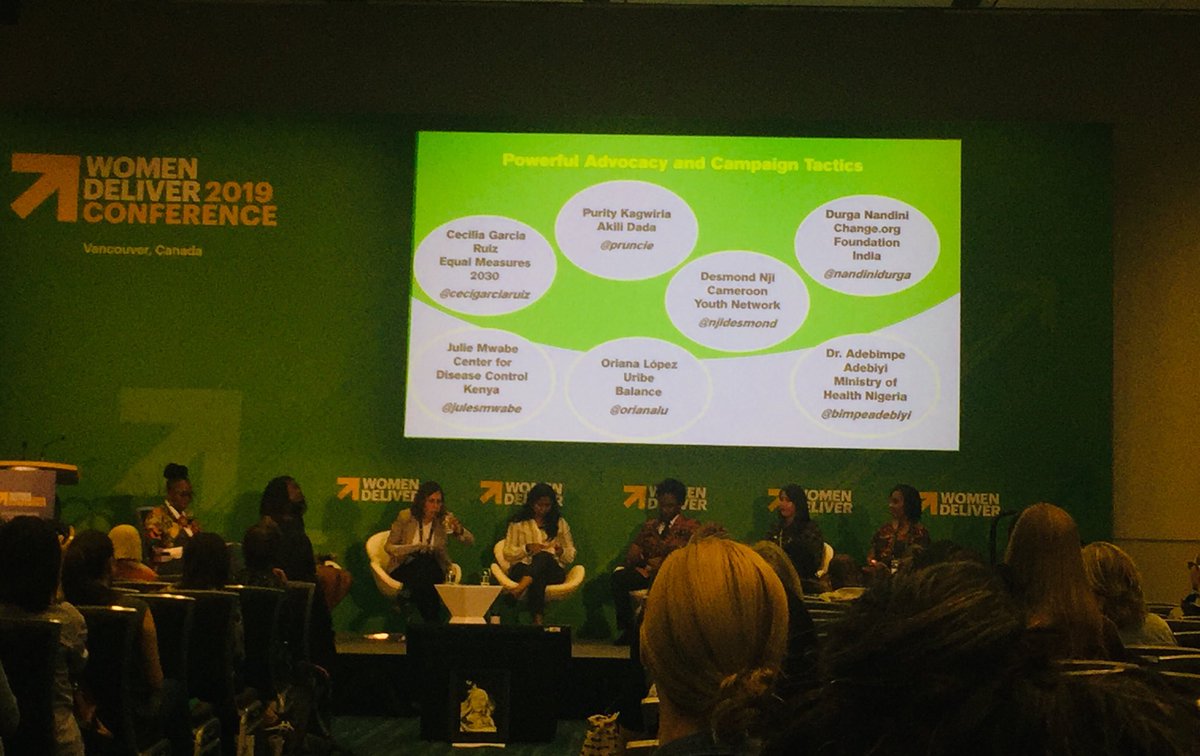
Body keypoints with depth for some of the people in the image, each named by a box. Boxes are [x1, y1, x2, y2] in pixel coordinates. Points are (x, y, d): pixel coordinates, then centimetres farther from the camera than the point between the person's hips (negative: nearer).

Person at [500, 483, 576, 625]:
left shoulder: (560, 524, 19)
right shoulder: (518, 523, 14)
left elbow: (571, 556, 18)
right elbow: (507, 553, 8)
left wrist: (561, 552, -6)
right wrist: (527, 548, -10)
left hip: (553, 571, 1)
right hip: (523, 569, 0)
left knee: (544, 556, -40)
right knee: (538, 578, -42)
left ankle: (522, 587, -67)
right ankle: (537, 618, -57)